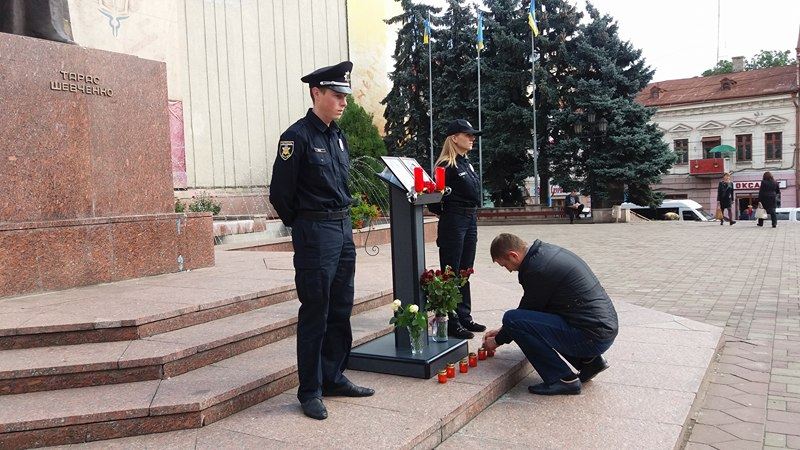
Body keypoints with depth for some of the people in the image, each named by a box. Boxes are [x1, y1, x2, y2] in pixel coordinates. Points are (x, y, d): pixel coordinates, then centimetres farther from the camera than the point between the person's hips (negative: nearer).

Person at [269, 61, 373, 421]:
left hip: (344, 229, 8)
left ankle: (333, 378, 27)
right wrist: (302, 226, 1)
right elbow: (280, 193, -11)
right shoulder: (298, 136, -11)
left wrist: (343, 221, 14)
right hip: (315, 233, -8)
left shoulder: (338, 136, 13)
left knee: (341, 310, 14)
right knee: (315, 314, 0)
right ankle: (310, 391, 12)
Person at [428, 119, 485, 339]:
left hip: (470, 221, 9)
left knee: (464, 272, 14)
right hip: (454, 222, -9)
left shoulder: (467, 164, 15)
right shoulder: (447, 166, -13)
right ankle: (450, 322, 1)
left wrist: (473, 217, 13)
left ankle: (464, 317, 24)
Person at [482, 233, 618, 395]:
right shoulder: (546, 250, 12)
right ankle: (589, 360, 17)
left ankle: (563, 379, -7)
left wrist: (498, 340, 11)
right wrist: (503, 330, 25)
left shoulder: (537, 269, -18)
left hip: (593, 336, -10)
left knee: (512, 320, -15)